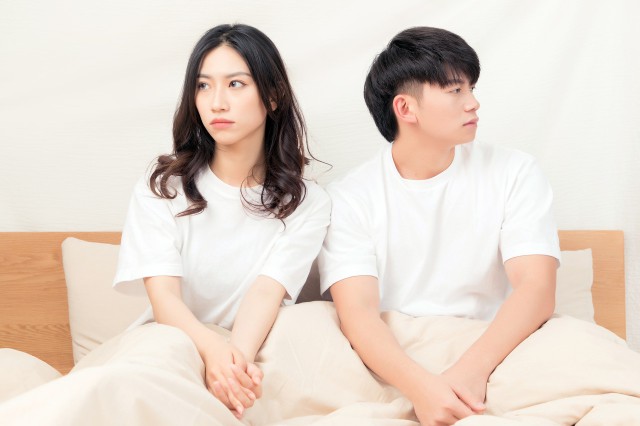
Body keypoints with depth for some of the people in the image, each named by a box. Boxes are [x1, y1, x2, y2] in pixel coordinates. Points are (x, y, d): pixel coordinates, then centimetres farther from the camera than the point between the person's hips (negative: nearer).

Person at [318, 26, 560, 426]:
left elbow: (536, 288, -8)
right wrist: (421, 385, -32)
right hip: (396, 364, 0)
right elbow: (358, 310, -12)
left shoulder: (515, 173, 4)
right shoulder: (350, 197, 1)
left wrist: (472, 369, -27)